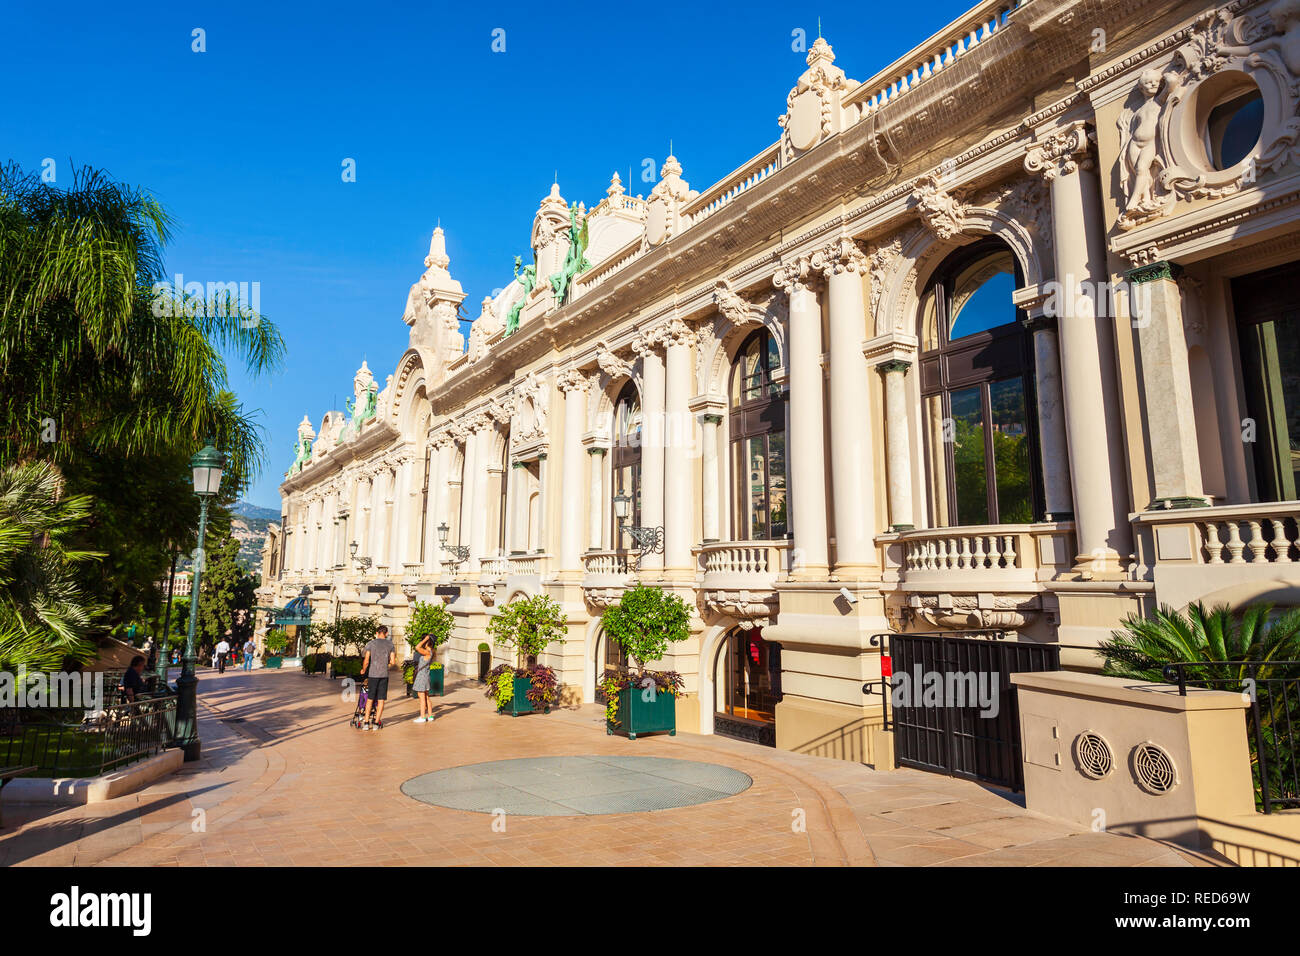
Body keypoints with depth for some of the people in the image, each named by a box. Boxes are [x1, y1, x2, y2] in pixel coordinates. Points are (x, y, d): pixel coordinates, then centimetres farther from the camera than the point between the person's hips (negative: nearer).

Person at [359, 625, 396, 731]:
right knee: (381, 700, 5)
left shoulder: (370, 644, 0)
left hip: (372, 674, 0)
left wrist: (363, 670, 10)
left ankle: (366, 723, 6)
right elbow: (393, 662, 0)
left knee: (370, 699, 7)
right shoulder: (390, 645, 4)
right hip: (384, 675, 1)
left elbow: (366, 660, -7)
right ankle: (376, 723, 5)